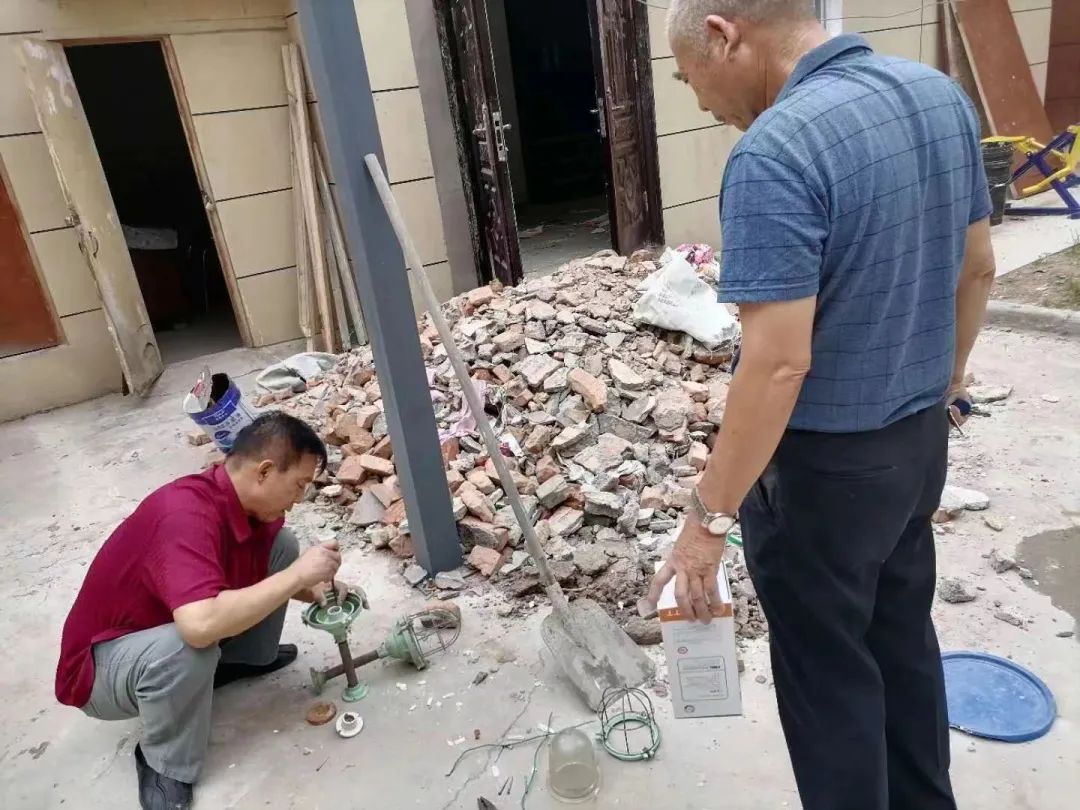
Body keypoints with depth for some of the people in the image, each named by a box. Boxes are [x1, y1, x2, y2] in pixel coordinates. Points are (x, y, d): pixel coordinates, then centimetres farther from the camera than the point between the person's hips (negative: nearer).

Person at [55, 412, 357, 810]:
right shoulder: (186, 514, -37)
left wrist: (315, 589, -14)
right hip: (101, 663, -7)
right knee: (189, 648, -40)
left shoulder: (250, 504, -10)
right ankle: (164, 764, -9)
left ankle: (246, 658, 16)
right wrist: (298, 574, -39)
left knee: (281, 544, -3)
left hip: (169, 626, 7)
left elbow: (264, 573, 8)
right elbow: (200, 625, -50)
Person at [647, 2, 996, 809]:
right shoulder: (942, 94, 1)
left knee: (828, 671, 13)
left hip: (821, 465, -8)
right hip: (919, 437, 9)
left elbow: (778, 363, -29)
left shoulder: (775, 152, -26)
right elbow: (977, 270, 9)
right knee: (904, 636, 26)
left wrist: (709, 518, -19)